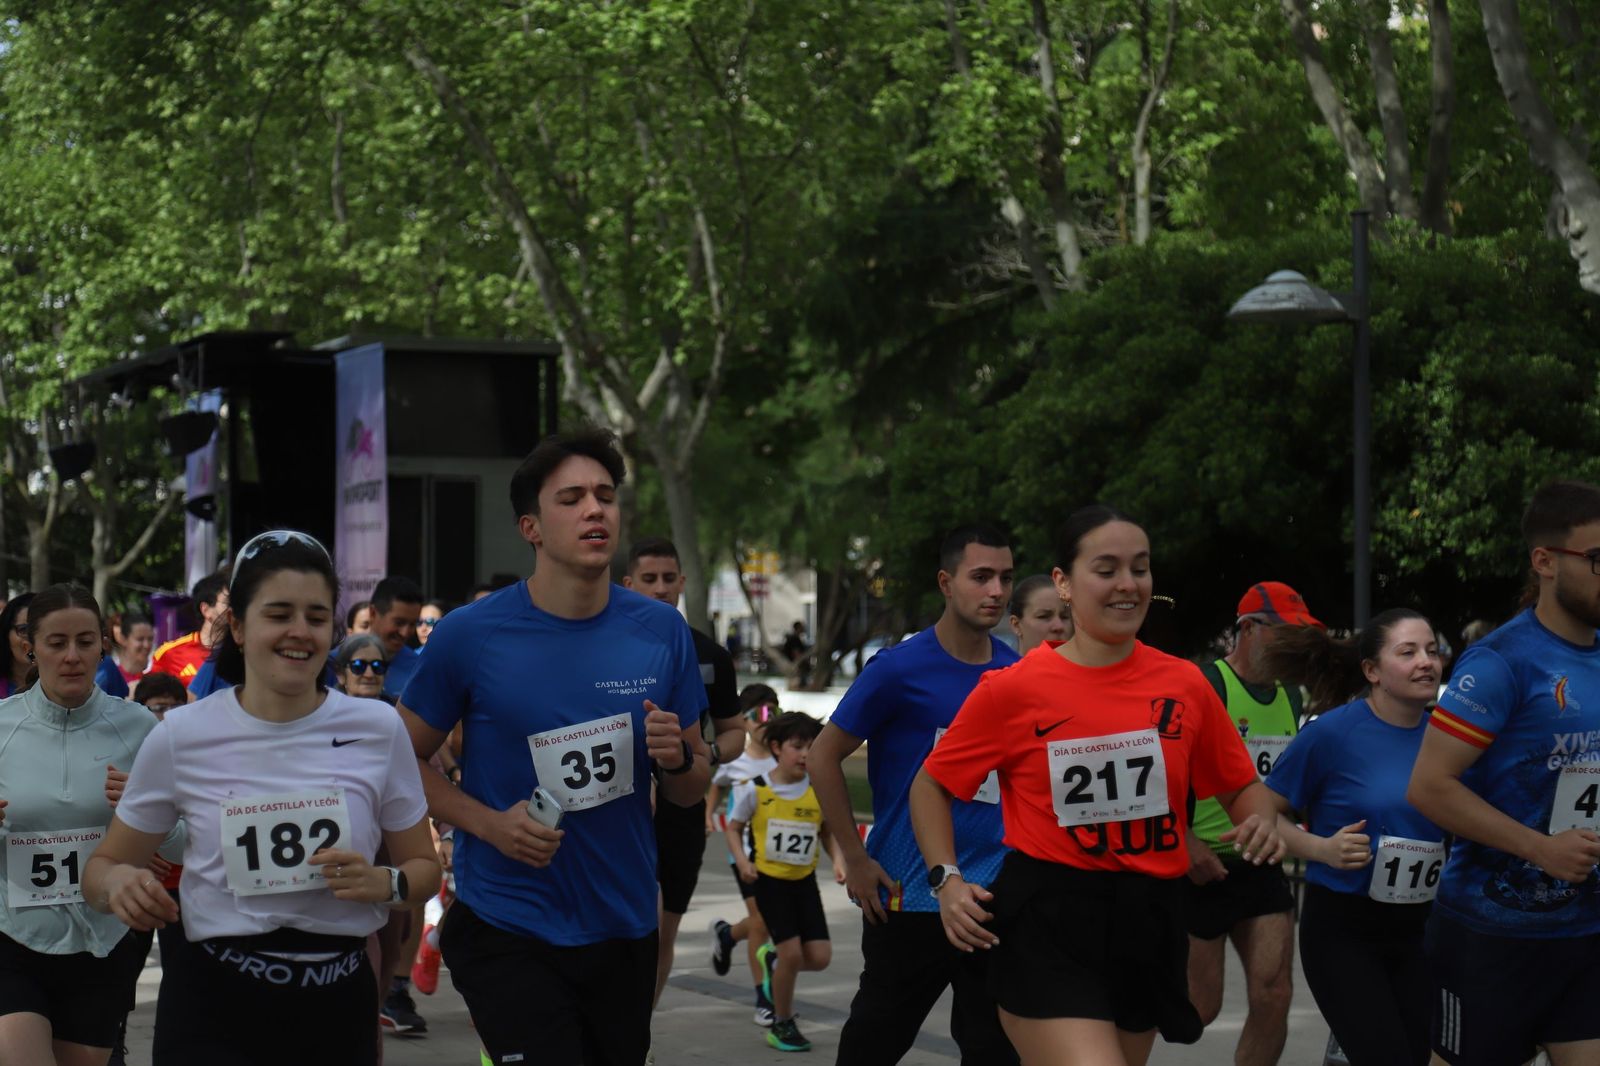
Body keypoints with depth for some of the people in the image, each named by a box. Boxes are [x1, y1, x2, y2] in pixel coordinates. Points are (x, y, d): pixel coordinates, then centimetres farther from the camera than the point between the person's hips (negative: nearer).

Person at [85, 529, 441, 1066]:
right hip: (214, 1006, -2)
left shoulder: (377, 729, -2)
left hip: (338, 1002, 2)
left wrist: (385, 883, -15)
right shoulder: (181, 736, -5)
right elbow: (102, 865, 6)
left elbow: (424, 868, 8)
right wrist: (118, 882, -18)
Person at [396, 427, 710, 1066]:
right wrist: (489, 823, -14)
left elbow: (691, 792, 9)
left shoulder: (662, 632, 0)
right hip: (508, 932, -4)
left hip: (625, 932, 4)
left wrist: (676, 759, -13)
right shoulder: (471, 636, -9)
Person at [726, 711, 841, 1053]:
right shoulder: (756, 789, -11)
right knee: (791, 951, -11)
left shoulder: (820, 792, -4)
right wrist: (742, 860, -14)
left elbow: (829, 832, 11)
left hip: (804, 881, 4)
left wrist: (838, 859, -6)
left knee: (819, 956, -3)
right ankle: (782, 1024, 10)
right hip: (769, 880, -4)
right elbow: (734, 828, 1)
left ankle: (776, 974, 31)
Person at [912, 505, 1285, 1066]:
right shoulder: (1013, 689, -5)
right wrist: (948, 879, -7)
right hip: (1047, 923, -4)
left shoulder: (1184, 683, 4)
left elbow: (1239, 783, 16)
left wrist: (1261, 822, -6)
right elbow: (931, 785, 6)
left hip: (1151, 922, 5)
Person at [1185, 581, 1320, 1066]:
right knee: (1199, 1007, -2)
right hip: (1204, 868, -7)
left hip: (1263, 866, 7)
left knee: (1274, 997, -2)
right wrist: (1185, 842, -21)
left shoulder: (1291, 697, 11)